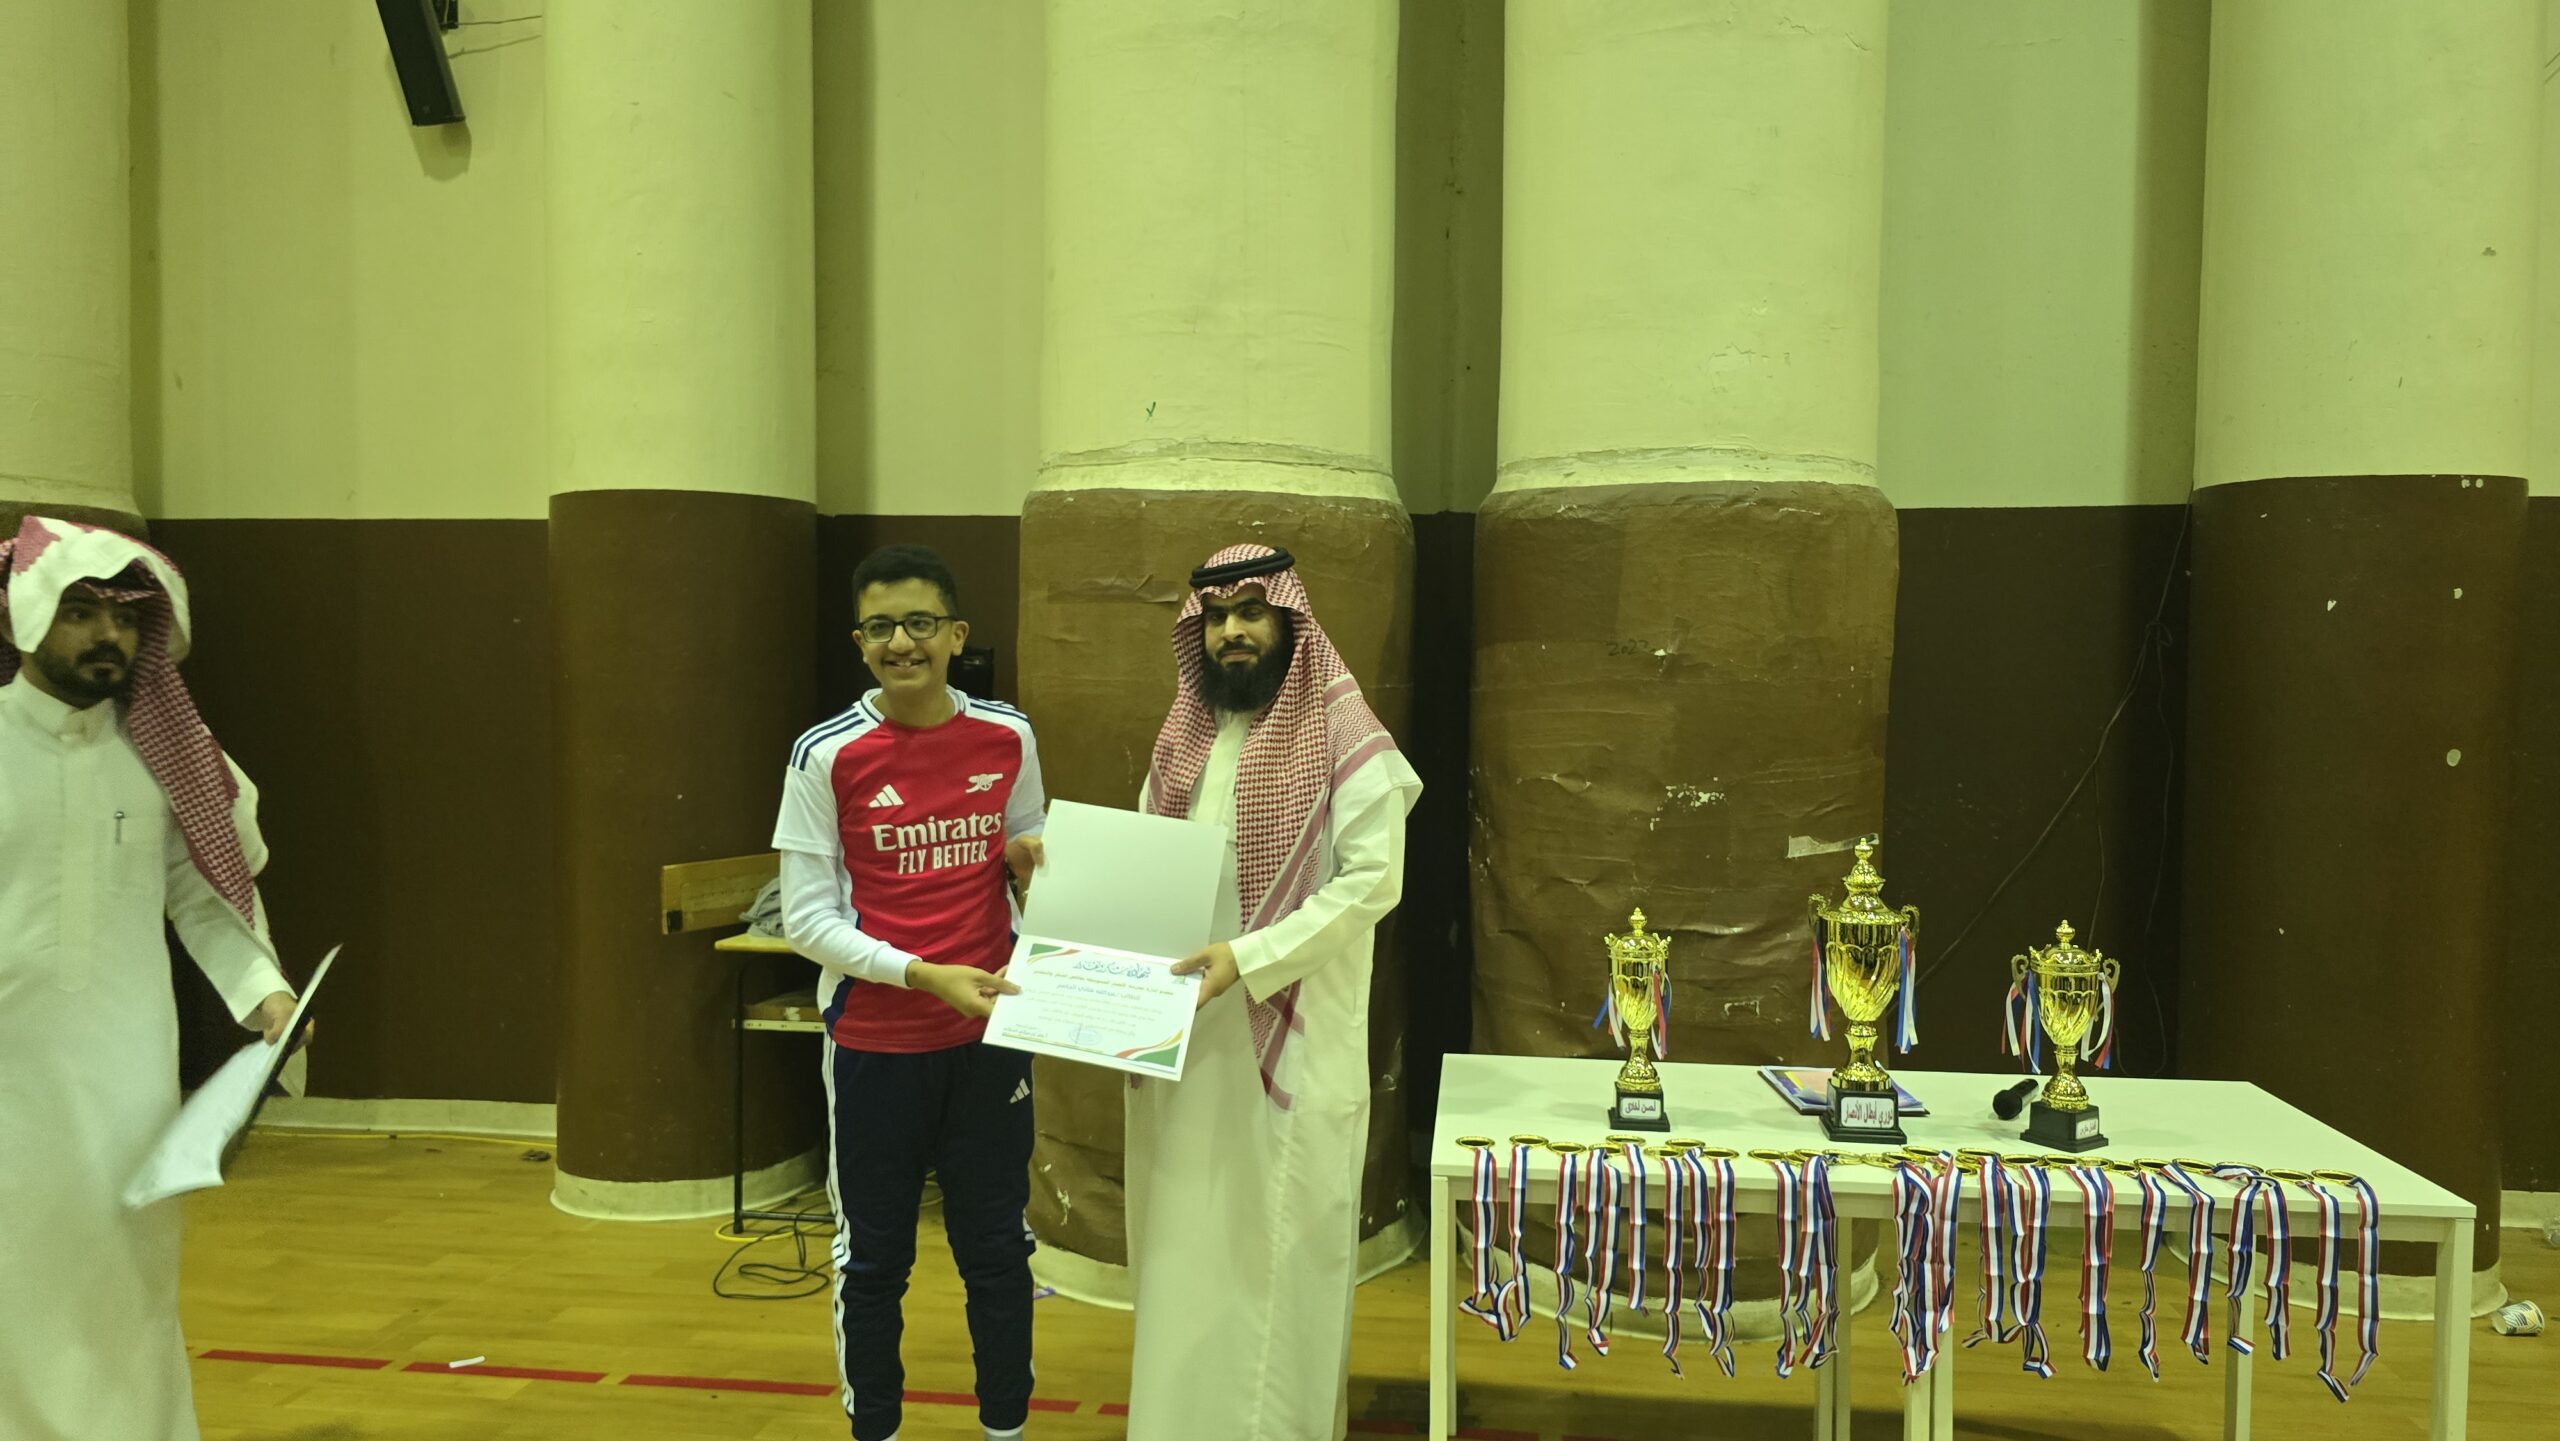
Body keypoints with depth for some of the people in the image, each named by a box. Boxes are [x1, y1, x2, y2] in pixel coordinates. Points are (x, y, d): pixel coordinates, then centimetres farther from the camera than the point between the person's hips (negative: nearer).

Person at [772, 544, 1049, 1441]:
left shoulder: (1008, 738, -1)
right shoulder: (826, 756, -9)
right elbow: (807, 917, -10)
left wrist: (1031, 863, -10)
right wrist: (923, 974, -21)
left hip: (987, 1036, 2)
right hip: (873, 1045, -2)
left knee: (998, 1251, 13)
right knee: (873, 1259, 13)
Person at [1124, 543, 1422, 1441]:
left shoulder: (1344, 738, -10)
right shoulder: (1183, 738, 10)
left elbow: (1373, 881, -16)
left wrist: (1248, 958, -22)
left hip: (1292, 1039, -6)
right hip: (1181, 1036, 6)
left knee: (1275, 1248, 3)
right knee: (1187, 1244, 14)